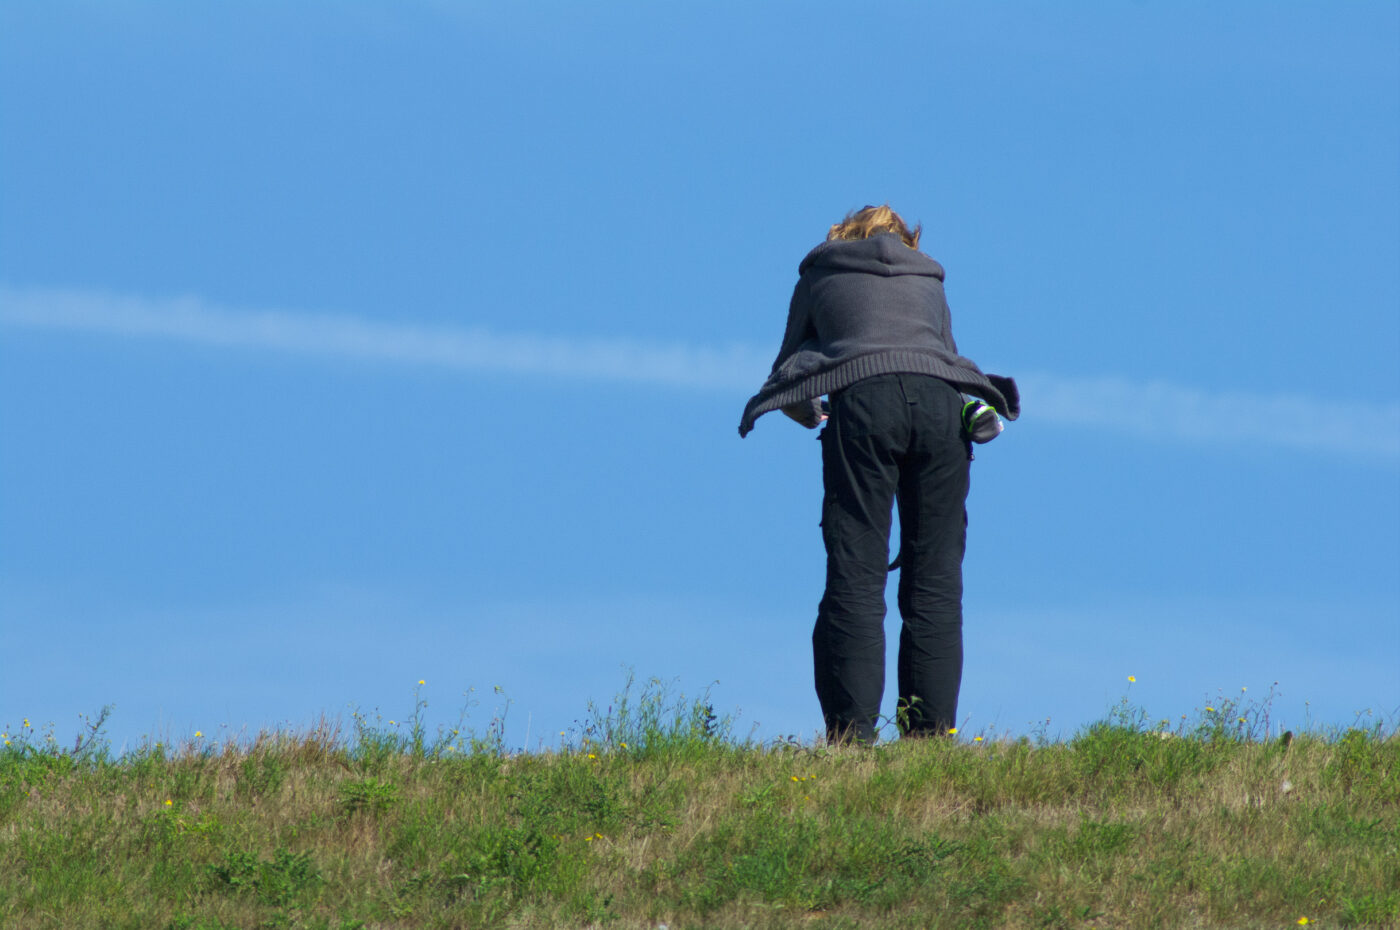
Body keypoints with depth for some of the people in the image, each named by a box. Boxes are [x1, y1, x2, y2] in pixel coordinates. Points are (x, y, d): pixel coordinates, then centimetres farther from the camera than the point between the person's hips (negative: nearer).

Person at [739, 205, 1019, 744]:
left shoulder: (820, 274, 27)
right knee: (936, 582, 4)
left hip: (863, 401, -2)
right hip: (941, 403, 2)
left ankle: (852, 736, -16)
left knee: (855, 577, -6)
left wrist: (815, 416, 45)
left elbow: (788, 381, 29)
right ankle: (931, 733, -3)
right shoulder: (928, 279, 33)